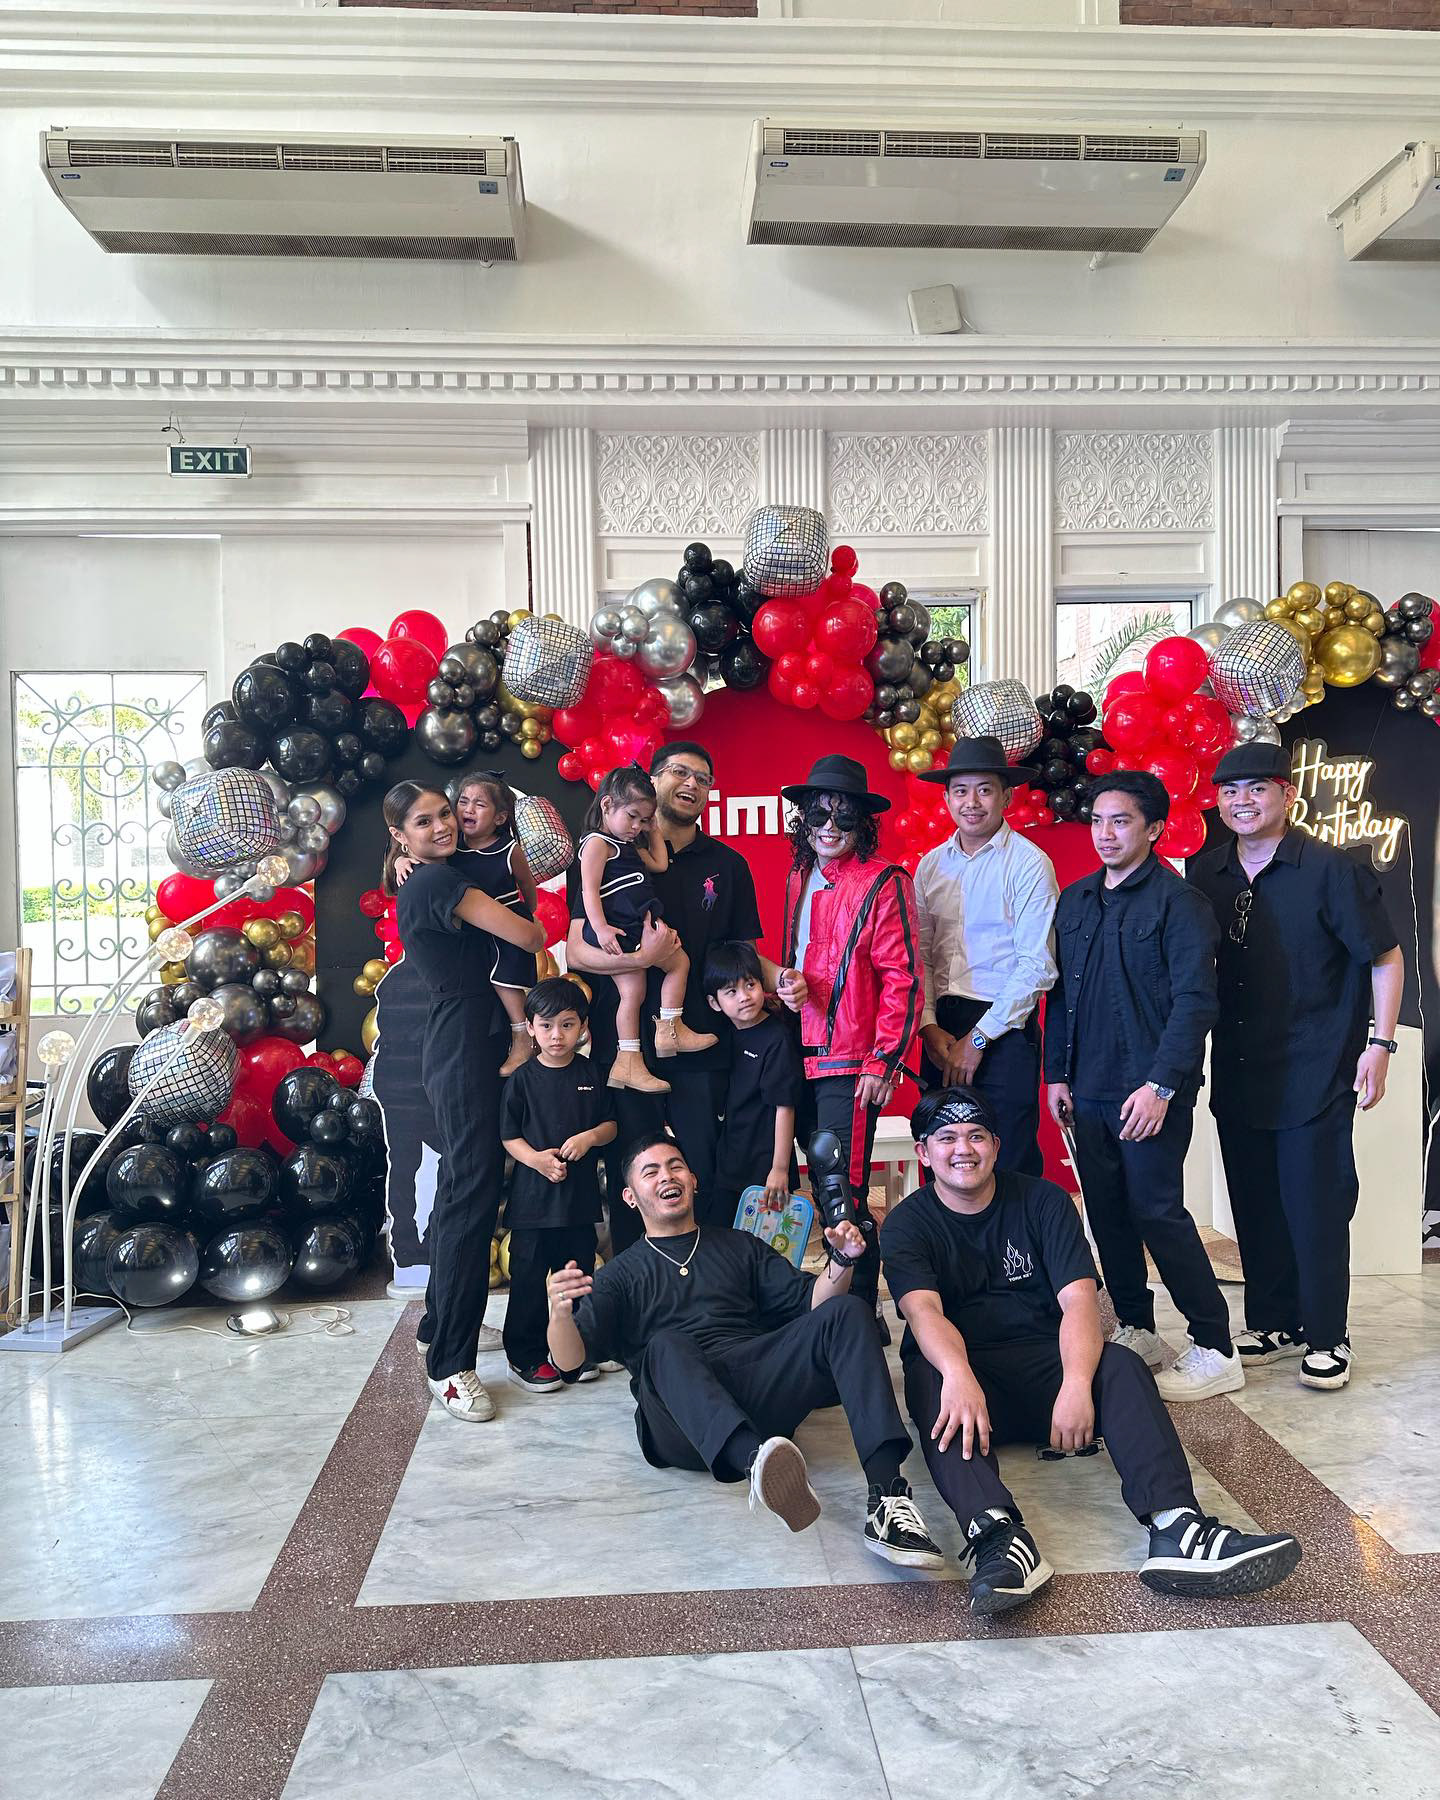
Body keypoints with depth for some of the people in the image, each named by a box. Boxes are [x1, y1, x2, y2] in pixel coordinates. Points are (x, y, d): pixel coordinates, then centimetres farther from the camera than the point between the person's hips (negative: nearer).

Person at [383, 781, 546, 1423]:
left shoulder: (421, 885, 18)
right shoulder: (440, 882, -12)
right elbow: (528, 936, -14)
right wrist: (537, 928, 8)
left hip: (457, 1047, 11)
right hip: (465, 1049, -11)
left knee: (460, 1186, 18)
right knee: (473, 1191, -11)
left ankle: (441, 1323, 32)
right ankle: (449, 1363, -6)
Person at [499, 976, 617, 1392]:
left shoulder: (591, 1075, 3)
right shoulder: (522, 1079, -4)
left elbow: (611, 1125, 8)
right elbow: (509, 1136, -3)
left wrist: (589, 1137, -12)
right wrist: (536, 1158, -20)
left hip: (580, 1194, 3)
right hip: (533, 1197, -3)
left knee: (579, 1274, 13)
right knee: (529, 1277, 3)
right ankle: (525, 1355, 17)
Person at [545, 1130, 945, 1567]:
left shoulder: (740, 1247, 29)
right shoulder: (620, 1275, 22)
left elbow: (812, 1304, 17)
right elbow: (569, 1362, 6)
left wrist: (841, 1262, -4)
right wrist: (561, 1313, -17)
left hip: (759, 1391, 2)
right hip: (682, 1423, -2)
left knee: (847, 1312, -20)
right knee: (666, 1345, -34)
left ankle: (887, 1493, -37)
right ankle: (757, 1462, -61)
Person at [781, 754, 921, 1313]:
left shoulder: (884, 883, -9)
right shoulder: (799, 878, 13)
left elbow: (902, 979, -12)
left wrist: (883, 1061, -15)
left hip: (851, 1064, -7)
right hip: (805, 1057, 7)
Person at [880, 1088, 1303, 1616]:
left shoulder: (1043, 1201, 3)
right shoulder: (907, 1225, -2)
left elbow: (1079, 1299, -11)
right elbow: (924, 1310, -21)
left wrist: (1076, 1383, -31)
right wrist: (957, 1374, -45)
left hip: (1044, 1363, 2)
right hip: (957, 1366, -2)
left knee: (1120, 1364, -27)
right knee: (929, 1383, -35)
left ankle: (1174, 1525, -46)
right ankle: (997, 1535, -55)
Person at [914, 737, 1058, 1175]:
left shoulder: (1029, 864, -6)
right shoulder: (931, 865, 9)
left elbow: (1036, 966, -10)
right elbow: (920, 954, 8)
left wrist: (978, 1038, -10)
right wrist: (929, 1026, -4)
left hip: (1005, 1031, -4)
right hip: (940, 1029, 5)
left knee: (1009, 1164, 0)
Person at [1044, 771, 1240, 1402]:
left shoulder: (1178, 902, -6)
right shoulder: (1075, 901, 13)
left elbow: (1195, 1002, -12)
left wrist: (1160, 1084, -18)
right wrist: (1057, 1073, 11)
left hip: (1150, 1091, -6)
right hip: (1088, 1089, 6)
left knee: (1157, 1212, -5)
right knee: (1106, 1213, 11)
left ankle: (1215, 1350, 8)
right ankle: (1135, 1331, 27)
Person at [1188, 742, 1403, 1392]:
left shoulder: (1332, 869, -10)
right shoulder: (1205, 872, 5)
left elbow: (1385, 957, -4)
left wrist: (1379, 1044, -9)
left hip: (1316, 1074, -5)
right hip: (1237, 1072, 5)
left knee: (1316, 1208, 3)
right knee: (1255, 1208, 13)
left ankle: (1327, 1337, 20)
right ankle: (1273, 1323, 29)